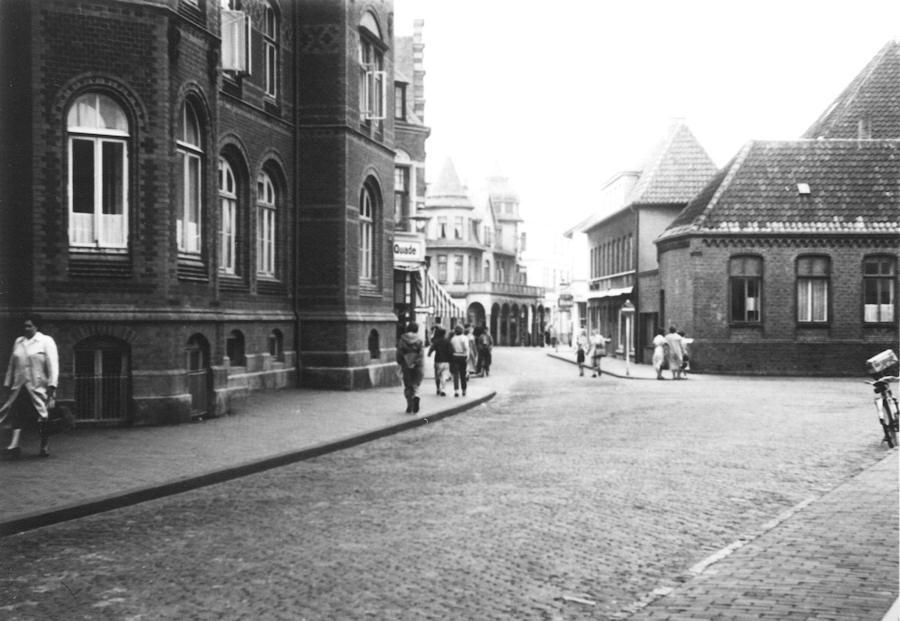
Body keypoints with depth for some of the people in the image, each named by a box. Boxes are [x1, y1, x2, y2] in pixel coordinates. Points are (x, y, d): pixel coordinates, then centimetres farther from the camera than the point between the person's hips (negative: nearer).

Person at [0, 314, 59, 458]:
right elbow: (12, 365, 19)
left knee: (44, 419, 1)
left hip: (39, 388, -4)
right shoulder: (18, 342, 13)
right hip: (20, 387, 4)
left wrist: (52, 386, -14)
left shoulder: (46, 341, -1)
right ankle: (13, 445, -14)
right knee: (17, 415, -9)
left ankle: (45, 447, 15)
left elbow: (53, 365, -7)